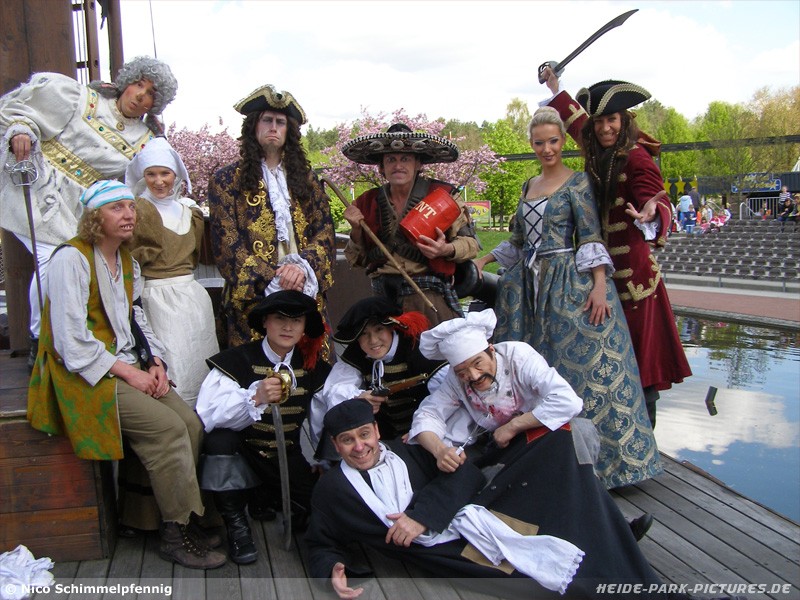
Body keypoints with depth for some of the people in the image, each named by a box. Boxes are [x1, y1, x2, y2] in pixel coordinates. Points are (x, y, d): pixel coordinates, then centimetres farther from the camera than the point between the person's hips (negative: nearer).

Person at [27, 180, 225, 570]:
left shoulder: (126, 260, 15)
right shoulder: (71, 258, -11)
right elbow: (72, 341, -17)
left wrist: (155, 363, 0)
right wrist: (128, 373, -16)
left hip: (130, 366, 8)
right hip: (87, 375, -7)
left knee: (191, 423, -13)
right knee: (168, 428, -22)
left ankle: (182, 518, 0)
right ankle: (177, 533, -8)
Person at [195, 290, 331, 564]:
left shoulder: (312, 368, 0)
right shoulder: (236, 360, -15)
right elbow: (207, 416, -29)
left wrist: (322, 463, 1)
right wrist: (256, 398, -42)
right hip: (242, 457, -4)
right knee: (220, 437, -33)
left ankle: (266, 497, 21)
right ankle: (235, 523, -13)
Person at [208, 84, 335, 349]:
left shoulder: (305, 178, 17)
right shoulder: (226, 180, 6)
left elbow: (325, 231, 8)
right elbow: (226, 243, -4)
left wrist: (302, 265, -12)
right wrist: (271, 281, -15)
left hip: (307, 294, 3)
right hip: (253, 298, -3)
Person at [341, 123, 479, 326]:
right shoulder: (368, 202, 11)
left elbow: (470, 243, 2)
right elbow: (358, 260, 17)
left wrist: (446, 250, -18)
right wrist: (357, 230, -2)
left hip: (428, 295, -3)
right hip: (383, 297, 3)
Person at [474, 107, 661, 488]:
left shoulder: (577, 182, -2)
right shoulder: (528, 186, 16)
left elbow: (592, 238, -10)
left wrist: (600, 285, -21)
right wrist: (484, 259, 16)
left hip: (567, 285, -6)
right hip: (527, 285, 6)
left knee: (580, 363, -8)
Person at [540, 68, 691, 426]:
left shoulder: (635, 157, -12)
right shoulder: (598, 155, 11)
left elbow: (656, 197, -25)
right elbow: (578, 122, 30)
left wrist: (651, 212, -49)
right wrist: (556, 90, 42)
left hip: (633, 272, -8)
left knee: (639, 352, -1)